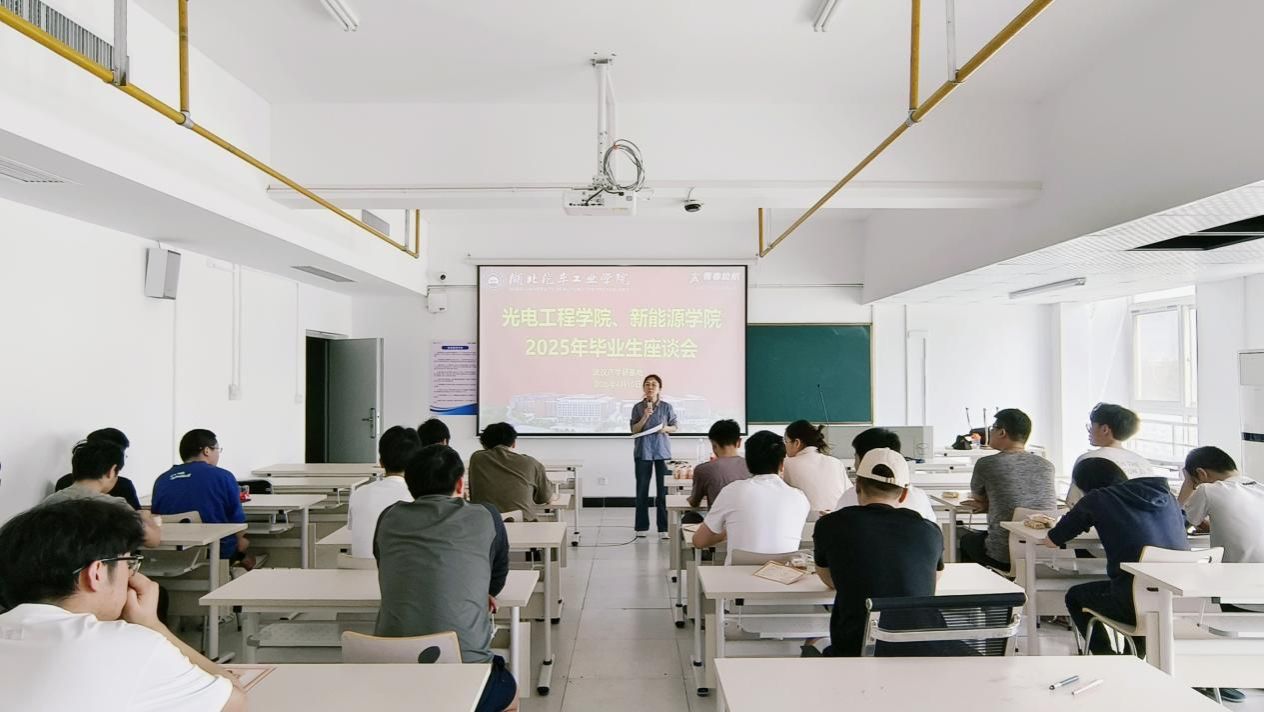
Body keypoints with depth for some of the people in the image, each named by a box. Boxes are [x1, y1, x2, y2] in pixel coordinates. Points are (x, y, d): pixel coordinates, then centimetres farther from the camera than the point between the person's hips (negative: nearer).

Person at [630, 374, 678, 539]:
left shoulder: (667, 407, 2)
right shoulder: (638, 407, 2)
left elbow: (674, 427, 10)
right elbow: (634, 430, 0)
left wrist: (666, 428, -12)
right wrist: (645, 417, -14)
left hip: (662, 451, 0)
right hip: (643, 452, 0)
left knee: (663, 490, -1)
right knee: (642, 490, 4)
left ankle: (664, 527, 7)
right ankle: (641, 527, 13)